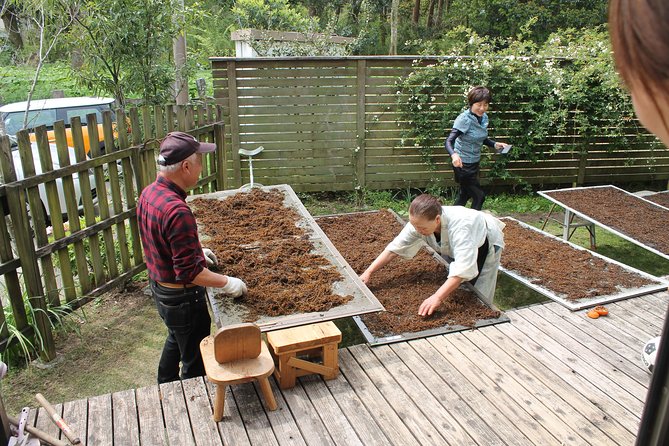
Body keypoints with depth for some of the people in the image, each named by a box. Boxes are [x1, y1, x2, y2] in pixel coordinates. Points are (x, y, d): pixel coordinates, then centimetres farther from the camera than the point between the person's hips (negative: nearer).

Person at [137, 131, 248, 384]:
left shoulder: (149, 193, -4)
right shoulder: (177, 211, -33)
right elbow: (189, 272, -31)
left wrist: (195, 251, 17)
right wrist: (227, 283, -19)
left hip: (158, 286, 10)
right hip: (181, 297, -10)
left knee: (176, 339, 32)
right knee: (195, 359, 10)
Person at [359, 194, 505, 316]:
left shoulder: (460, 225, -47)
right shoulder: (419, 223, -30)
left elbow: (463, 268, -54)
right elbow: (394, 248, -26)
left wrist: (437, 297, -62)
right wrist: (368, 273, -33)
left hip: (485, 243, -5)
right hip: (453, 247, 5)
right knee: (453, 288, 9)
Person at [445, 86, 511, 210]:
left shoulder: (484, 117, 1)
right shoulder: (464, 119, -22)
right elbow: (449, 141, -31)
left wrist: (495, 144, -1)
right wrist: (454, 155, -50)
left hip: (474, 162, 8)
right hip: (463, 164, -8)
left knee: (465, 194, 21)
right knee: (479, 195, -2)